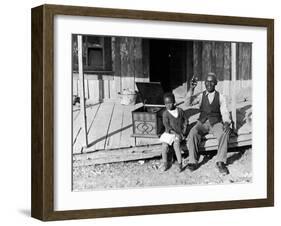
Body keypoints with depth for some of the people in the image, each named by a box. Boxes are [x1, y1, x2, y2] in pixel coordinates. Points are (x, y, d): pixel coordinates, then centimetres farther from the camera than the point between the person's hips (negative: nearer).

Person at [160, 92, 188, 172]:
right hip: (169, 133, 0)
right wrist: (175, 133, -19)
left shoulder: (180, 111, 3)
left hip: (179, 133, 0)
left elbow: (185, 121, 12)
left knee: (176, 144, -29)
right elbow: (166, 125, -11)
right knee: (164, 145, -23)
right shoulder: (165, 113, -4)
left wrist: (183, 132, 1)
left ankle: (180, 163, -24)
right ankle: (165, 163, -3)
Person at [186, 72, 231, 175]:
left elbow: (224, 112, 1)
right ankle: (193, 162, -26)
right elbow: (189, 102, -7)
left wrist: (226, 123, -21)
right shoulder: (201, 96, 10)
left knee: (224, 134, -32)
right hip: (202, 123, 1)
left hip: (216, 123, -1)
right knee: (193, 133, -30)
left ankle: (220, 162, -28)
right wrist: (191, 89, -22)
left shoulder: (220, 97, 8)